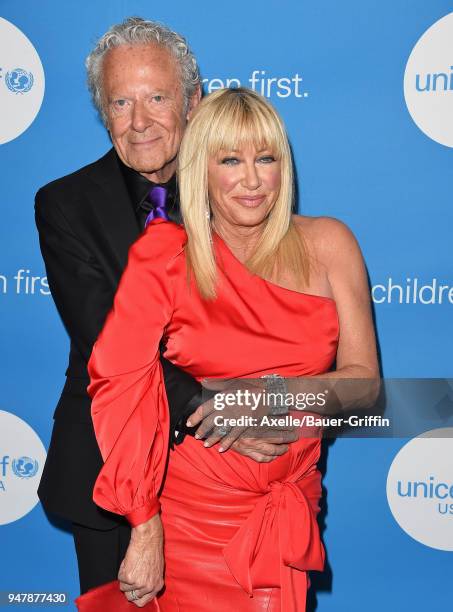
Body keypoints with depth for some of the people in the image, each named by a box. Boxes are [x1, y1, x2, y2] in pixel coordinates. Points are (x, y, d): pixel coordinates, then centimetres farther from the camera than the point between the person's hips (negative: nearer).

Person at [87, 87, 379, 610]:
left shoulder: (327, 244, -2)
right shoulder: (166, 258, -8)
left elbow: (363, 376, -2)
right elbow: (120, 381, -16)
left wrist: (280, 392, -21)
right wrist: (144, 528, -22)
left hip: (287, 512, 2)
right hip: (188, 512, -2)